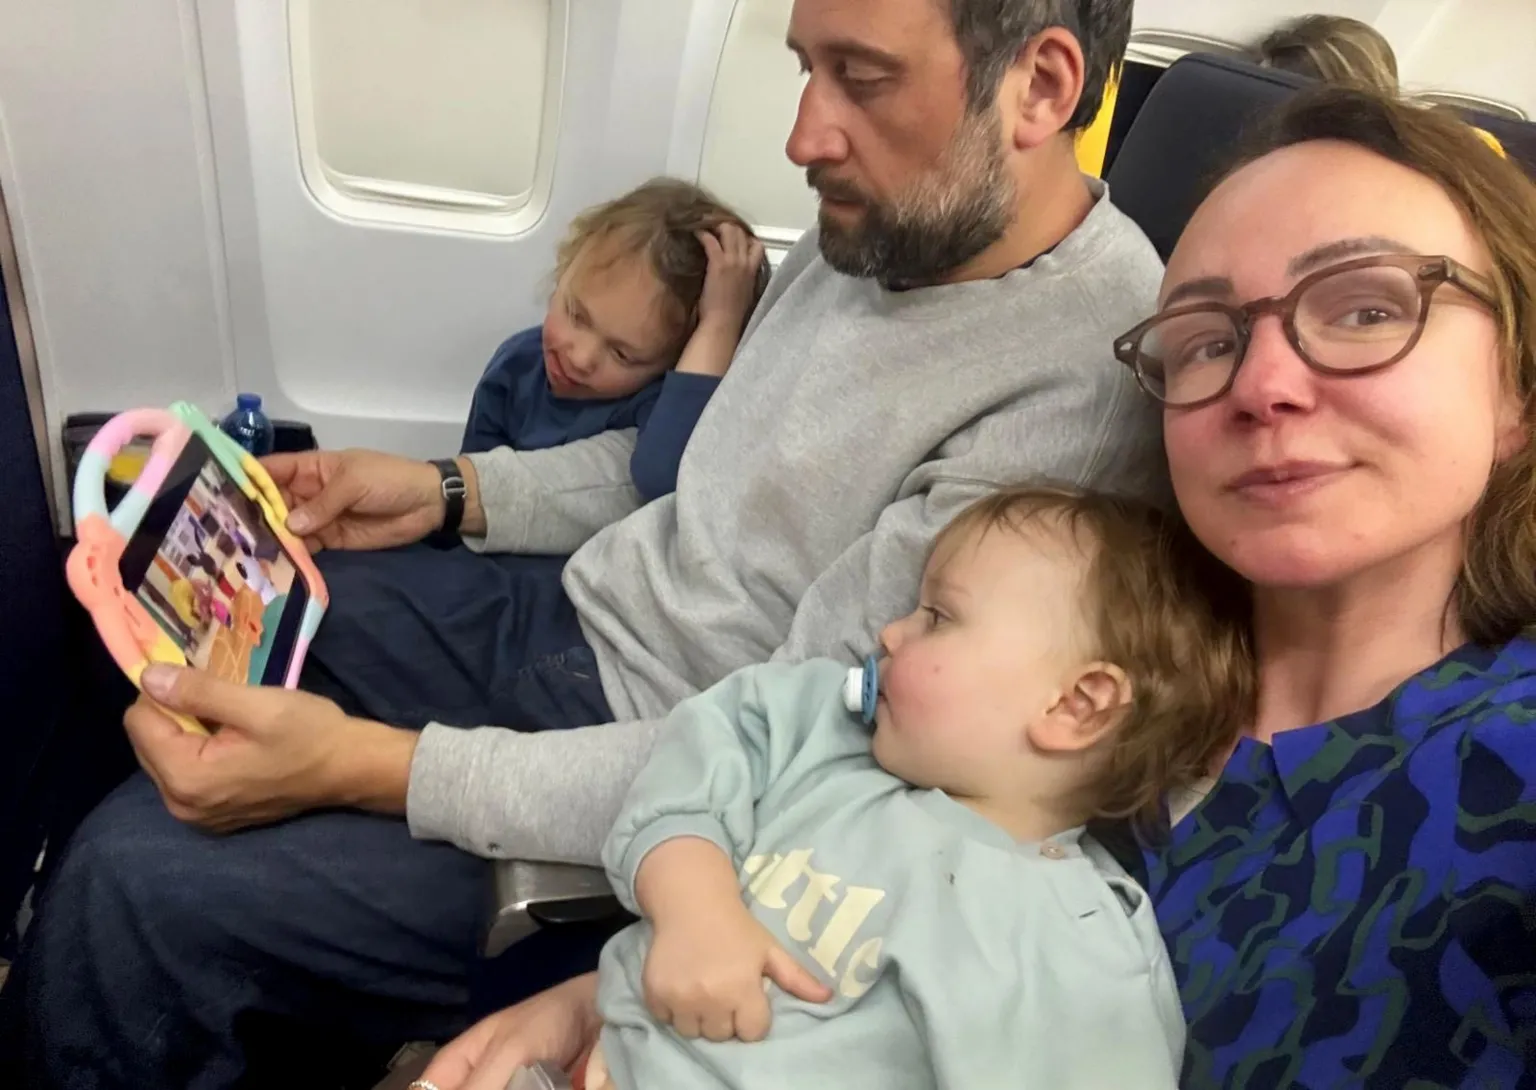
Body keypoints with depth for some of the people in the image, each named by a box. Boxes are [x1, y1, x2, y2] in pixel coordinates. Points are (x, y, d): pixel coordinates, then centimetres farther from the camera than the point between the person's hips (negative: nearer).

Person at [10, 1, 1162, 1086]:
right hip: (566, 611, 8)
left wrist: (370, 766, -28)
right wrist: (451, 490, 4)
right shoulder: (888, 220, 0)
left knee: (134, 883, -15)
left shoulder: (1079, 388, -27)